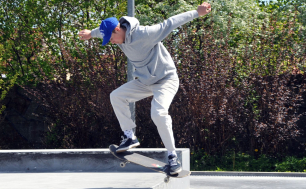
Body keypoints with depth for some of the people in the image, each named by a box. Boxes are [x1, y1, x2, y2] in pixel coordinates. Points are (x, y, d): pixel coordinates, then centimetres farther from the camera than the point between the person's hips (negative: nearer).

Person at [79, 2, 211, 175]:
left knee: (158, 113, -29)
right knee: (116, 96, 0)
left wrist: (197, 13, -28)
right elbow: (104, 29, 20)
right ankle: (130, 137, 6)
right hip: (144, 82, 8)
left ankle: (173, 156, -17)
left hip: (166, 80, -8)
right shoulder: (118, 34, -4)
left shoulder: (144, 34, -28)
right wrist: (91, 33, 39)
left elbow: (169, 24, -26)